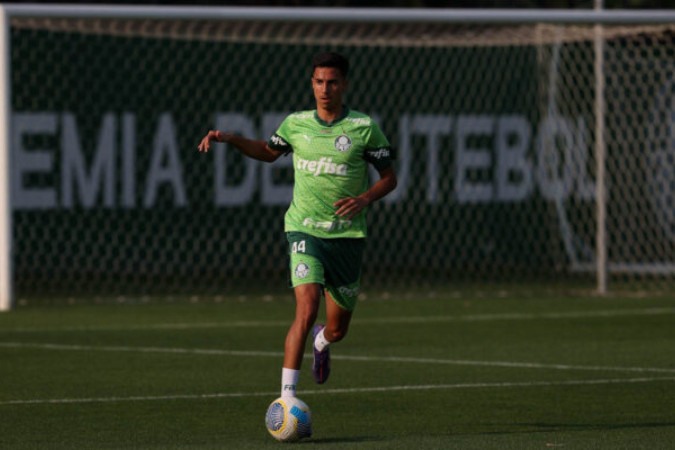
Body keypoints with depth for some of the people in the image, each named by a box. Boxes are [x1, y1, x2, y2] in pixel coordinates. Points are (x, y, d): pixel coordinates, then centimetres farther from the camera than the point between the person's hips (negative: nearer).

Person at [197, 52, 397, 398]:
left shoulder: (363, 127, -4)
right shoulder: (296, 123, 2)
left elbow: (389, 177, 5)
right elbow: (268, 152, 23)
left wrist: (364, 199, -14)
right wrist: (229, 139, 8)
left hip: (347, 235, 1)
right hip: (304, 229, -1)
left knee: (337, 329, 10)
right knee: (307, 309, -23)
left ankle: (321, 341, 50)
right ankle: (287, 395, -19)